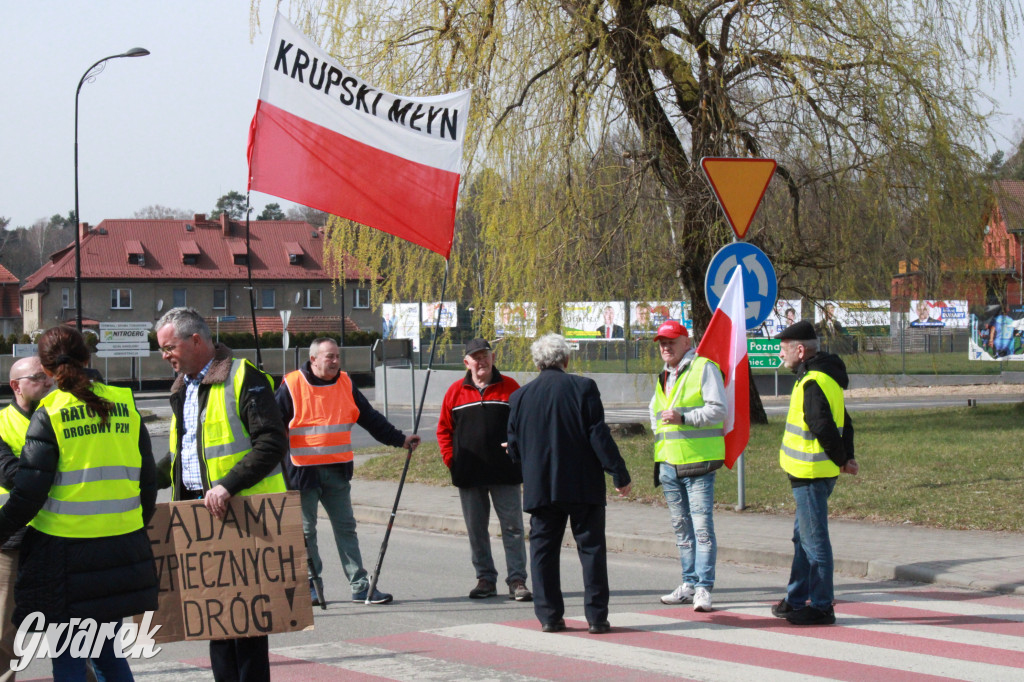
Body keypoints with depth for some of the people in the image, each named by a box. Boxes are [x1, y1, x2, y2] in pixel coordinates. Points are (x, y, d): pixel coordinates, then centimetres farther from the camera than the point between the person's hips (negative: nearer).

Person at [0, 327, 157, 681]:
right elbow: (148, 483, 10)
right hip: (121, 552, 5)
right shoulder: (126, 407, 5)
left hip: (66, 552, -5)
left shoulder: (49, 415, -9)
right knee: (109, 652, 18)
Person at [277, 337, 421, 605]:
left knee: (346, 527, 6)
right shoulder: (291, 386, -6)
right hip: (303, 471, -4)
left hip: (337, 471, 4)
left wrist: (399, 439, 13)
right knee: (305, 530, 3)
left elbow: (370, 418, 15)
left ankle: (360, 585, 7)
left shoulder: (345, 384, 8)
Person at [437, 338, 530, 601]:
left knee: (512, 527, -2)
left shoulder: (509, 387, 3)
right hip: (469, 475, 2)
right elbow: (444, 429, 11)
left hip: (505, 472, -2)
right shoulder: (456, 391, 6)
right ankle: (485, 579, 16)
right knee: (476, 530, 7)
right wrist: (451, 460, 1)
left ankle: (517, 580, 1)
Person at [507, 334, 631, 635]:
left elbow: (514, 448, 7)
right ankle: (597, 617, 3)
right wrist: (619, 474, -3)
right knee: (591, 548, 4)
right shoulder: (583, 387, -5)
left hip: (540, 487, 2)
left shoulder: (521, 396, 3)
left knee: (543, 549, 9)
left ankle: (549, 616, 7)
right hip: (584, 485, -2)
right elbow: (599, 435, -9)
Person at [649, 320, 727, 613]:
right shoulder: (664, 378, 20)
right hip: (669, 465, 8)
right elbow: (655, 412, 36)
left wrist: (683, 418, -22)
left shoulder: (704, 369, -4)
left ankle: (704, 588, -9)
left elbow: (717, 410, -13)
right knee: (682, 528, 11)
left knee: (702, 527, -10)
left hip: (698, 462, -8)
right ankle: (689, 584, 18)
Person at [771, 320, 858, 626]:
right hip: (812, 473, 11)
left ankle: (821, 607, 1)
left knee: (814, 540, -4)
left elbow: (824, 427, -26)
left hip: (811, 474, -11)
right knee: (803, 537, 19)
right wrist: (847, 456, 10)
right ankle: (796, 600, 30)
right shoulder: (824, 377, 15)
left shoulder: (813, 383, -19)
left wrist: (841, 459, -12)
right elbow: (843, 422, 20)